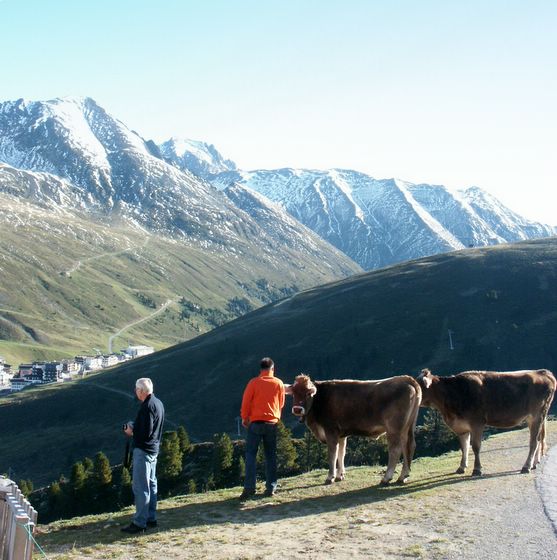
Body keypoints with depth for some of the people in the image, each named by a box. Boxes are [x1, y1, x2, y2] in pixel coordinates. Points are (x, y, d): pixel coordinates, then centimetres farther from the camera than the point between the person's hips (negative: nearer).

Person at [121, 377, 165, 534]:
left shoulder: (147, 406, -20)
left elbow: (145, 432, -24)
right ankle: (151, 518, 24)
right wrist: (134, 427, 9)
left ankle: (140, 523, -3)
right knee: (151, 484, 16)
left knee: (140, 487, -6)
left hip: (143, 450, -10)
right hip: (154, 449, 10)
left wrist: (131, 431, -8)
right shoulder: (158, 403, 10)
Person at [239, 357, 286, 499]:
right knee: (270, 455, 10)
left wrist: (244, 418, 10)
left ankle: (249, 487, -9)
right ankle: (271, 487, 8)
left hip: (256, 422, -2)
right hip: (272, 423, 2)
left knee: (251, 454, 1)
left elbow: (246, 401, -4)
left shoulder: (254, 382, -5)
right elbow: (281, 404, 13)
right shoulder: (279, 383, 3)